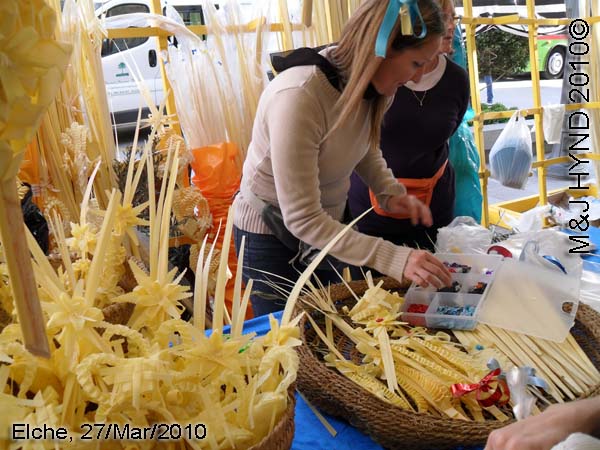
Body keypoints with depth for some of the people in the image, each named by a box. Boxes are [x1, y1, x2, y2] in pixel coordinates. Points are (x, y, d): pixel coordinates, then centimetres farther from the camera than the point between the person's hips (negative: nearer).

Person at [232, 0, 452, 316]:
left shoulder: (360, 79, -12)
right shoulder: (298, 97, -34)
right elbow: (302, 219, -31)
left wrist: (391, 193, -10)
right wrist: (394, 259, -35)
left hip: (326, 225, 7)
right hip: (273, 238, -6)